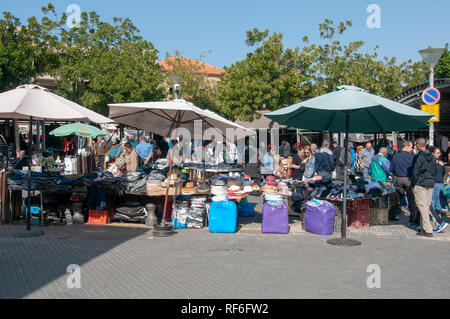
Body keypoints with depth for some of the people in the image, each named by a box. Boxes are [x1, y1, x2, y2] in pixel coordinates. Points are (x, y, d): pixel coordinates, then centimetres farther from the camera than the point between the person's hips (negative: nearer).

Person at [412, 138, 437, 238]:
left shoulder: (418, 157, -10)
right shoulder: (432, 157, 11)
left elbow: (415, 172, -10)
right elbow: (434, 171, 15)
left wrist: (413, 184, -1)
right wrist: (432, 182, 20)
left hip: (420, 184, -7)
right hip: (430, 184, 7)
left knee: (422, 206, -6)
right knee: (427, 205, 11)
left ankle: (428, 230, -10)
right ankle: (423, 227, 16)